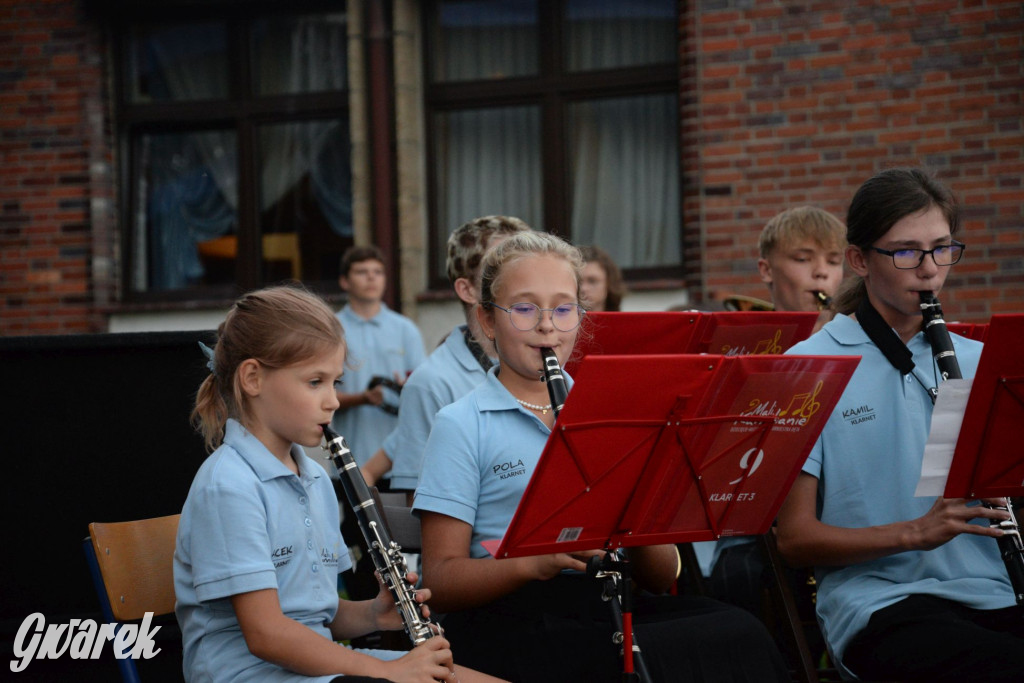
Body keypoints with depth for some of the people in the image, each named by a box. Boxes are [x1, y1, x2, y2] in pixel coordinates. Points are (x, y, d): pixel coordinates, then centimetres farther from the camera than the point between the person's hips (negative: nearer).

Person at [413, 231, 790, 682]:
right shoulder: (462, 426, 3)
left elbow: (660, 580, 14)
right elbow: (441, 579, -3)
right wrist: (534, 562, -21)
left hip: (613, 609, 6)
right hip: (514, 623, -6)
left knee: (737, 628, -28)